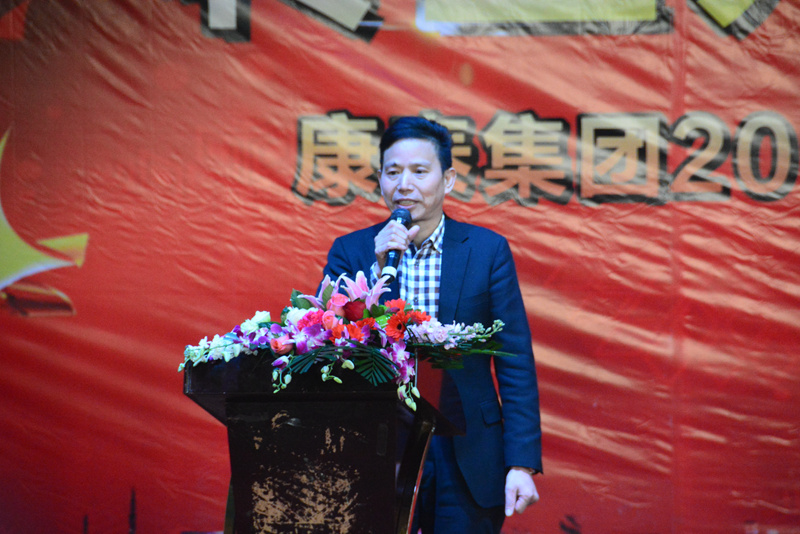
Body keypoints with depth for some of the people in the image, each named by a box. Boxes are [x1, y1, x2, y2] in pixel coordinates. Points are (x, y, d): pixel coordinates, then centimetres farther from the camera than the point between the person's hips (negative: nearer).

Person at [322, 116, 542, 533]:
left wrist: (522, 465, -8)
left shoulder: (488, 250, 1)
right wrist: (378, 269, -16)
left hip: (466, 462, 0)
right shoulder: (350, 252, 3)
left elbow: (516, 366, 0)